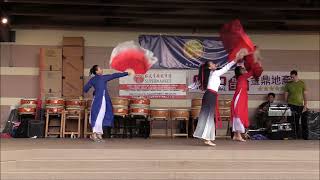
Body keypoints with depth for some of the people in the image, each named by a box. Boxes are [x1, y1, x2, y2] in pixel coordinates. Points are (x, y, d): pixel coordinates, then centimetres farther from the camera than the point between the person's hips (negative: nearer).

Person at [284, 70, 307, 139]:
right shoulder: (288, 84, 3)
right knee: (291, 120, -6)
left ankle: (298, 134, 16)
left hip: (300, 104, 1)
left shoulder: (302, 83, 5)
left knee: (297, 120, 6)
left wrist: (305, 104, 2)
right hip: (291, 104, -1)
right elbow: (286, 94, 8)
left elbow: (305, 94, 7)